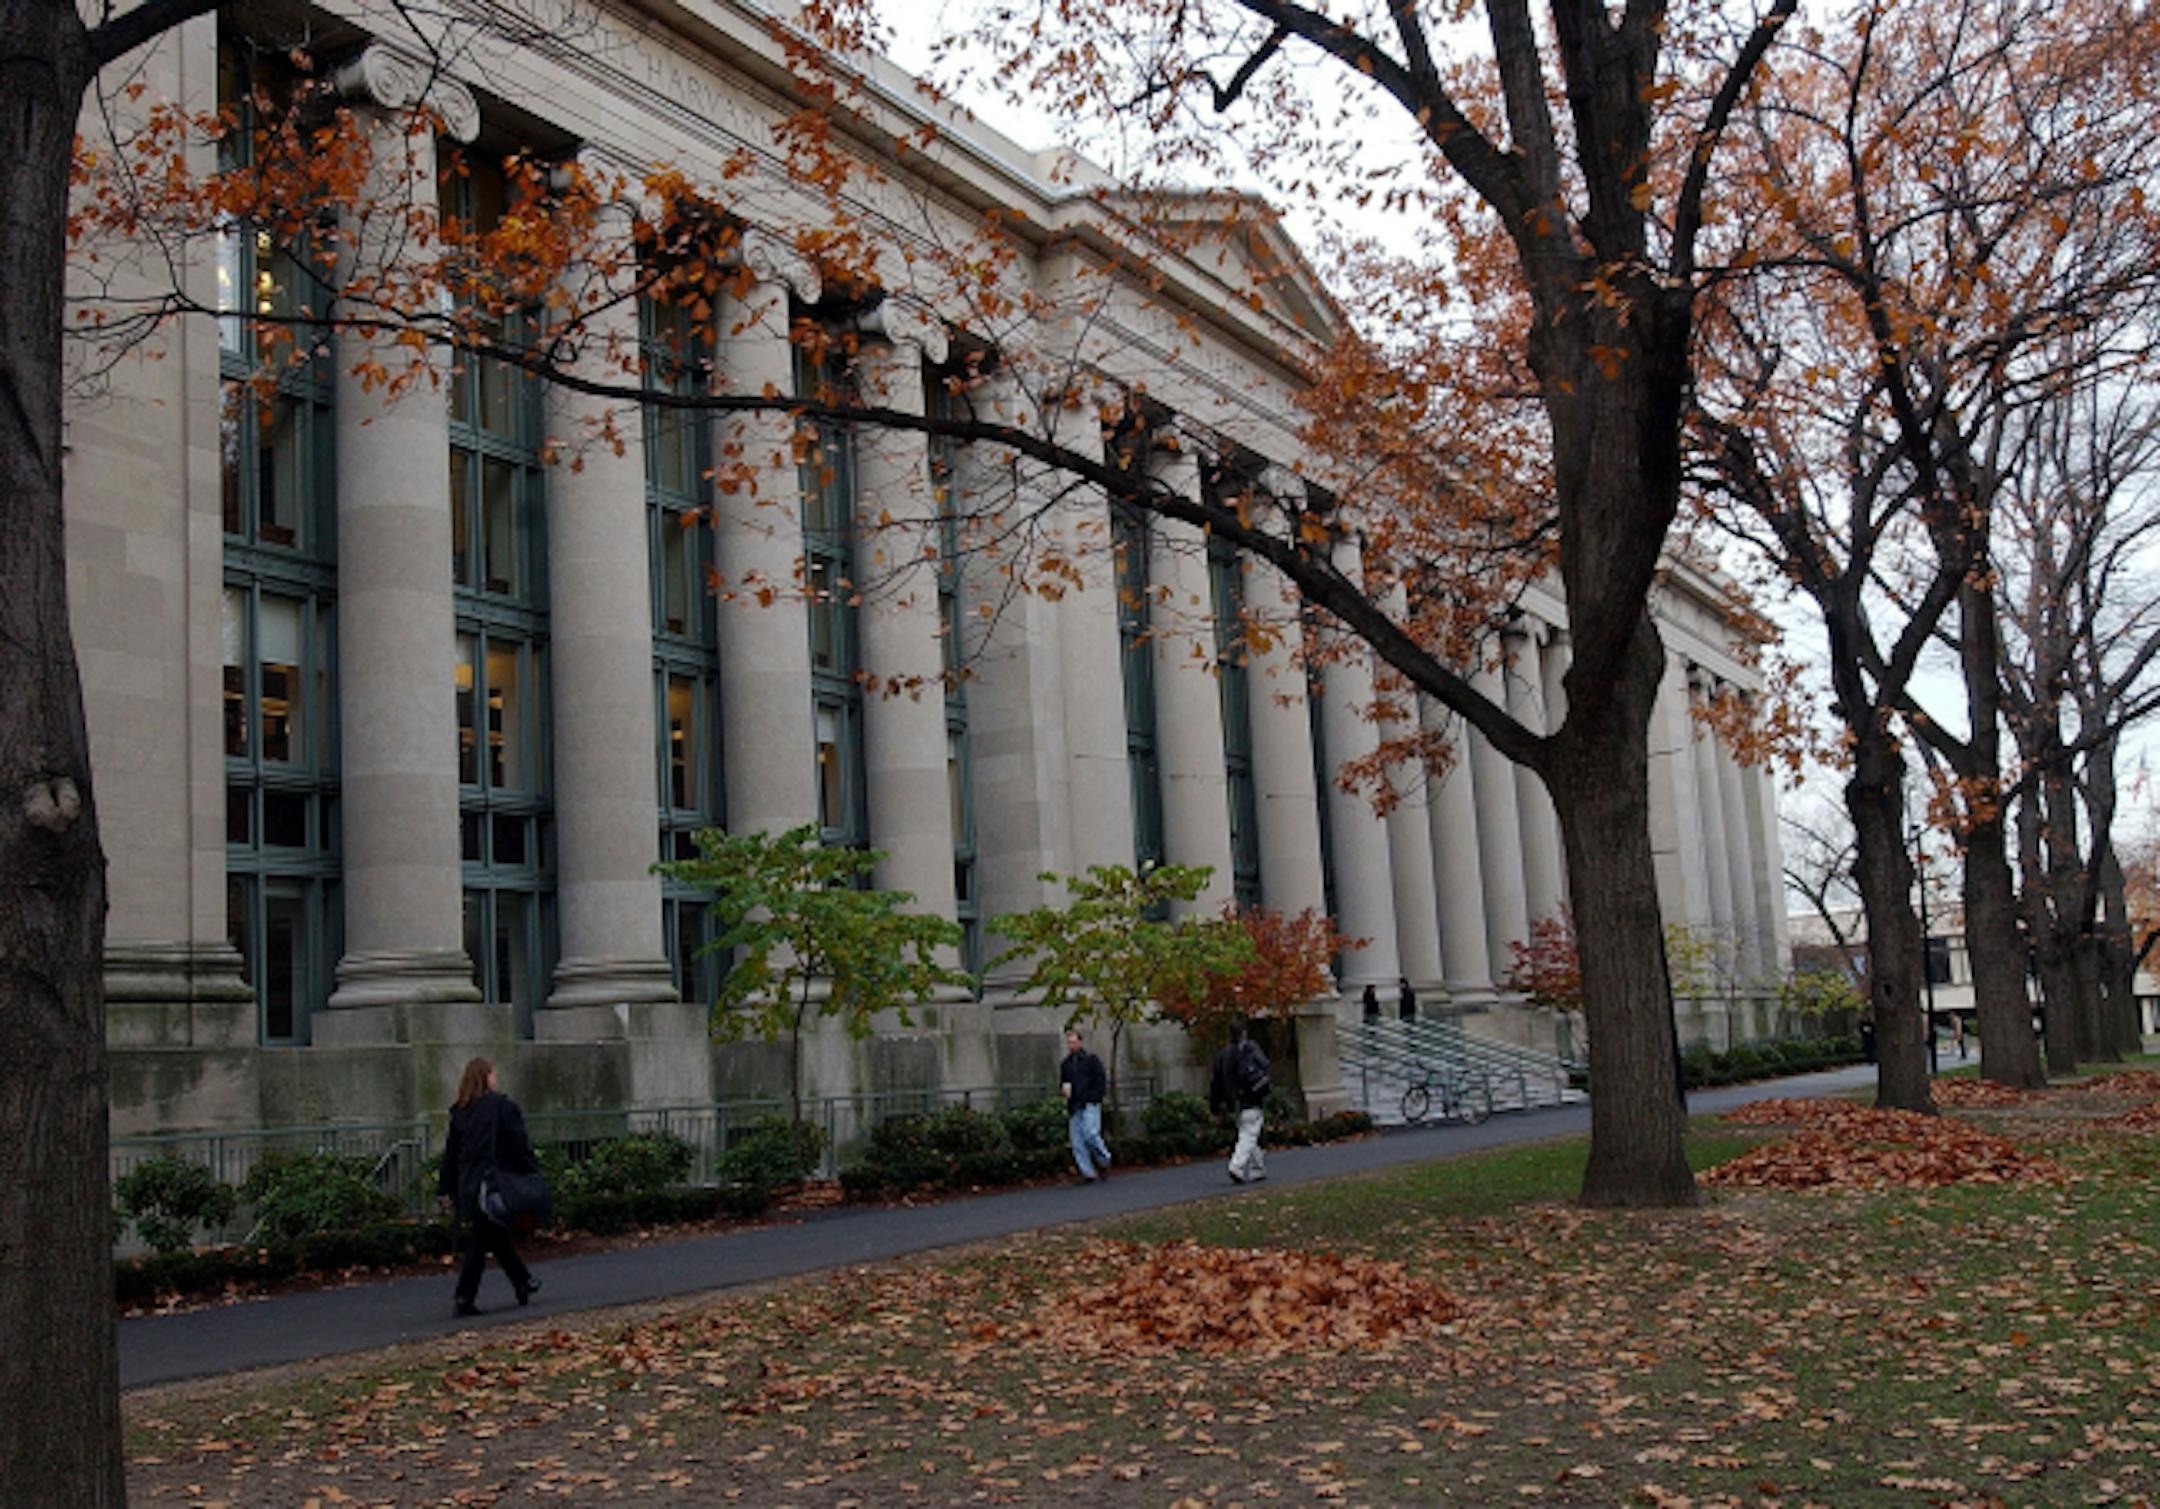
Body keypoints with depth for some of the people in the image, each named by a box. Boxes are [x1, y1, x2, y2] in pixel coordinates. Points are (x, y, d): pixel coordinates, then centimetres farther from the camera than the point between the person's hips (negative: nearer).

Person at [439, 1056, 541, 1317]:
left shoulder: (459, 1112, 8)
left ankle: (524, 1284, 26)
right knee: (479, 1243, -2)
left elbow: (450, 1153, 11)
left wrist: (447, 1190, 16)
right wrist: (533, 1176, -4)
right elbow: (520, 1146, -10)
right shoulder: (503, 1106, -8)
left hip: (468, 1187, 6)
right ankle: (465, 1298, -4)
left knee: (497, 1237, 15)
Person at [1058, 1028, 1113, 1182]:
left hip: (1090, 1105, -5)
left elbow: (1102, 1083, -1)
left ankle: (1104, 1161, 2)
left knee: (1090, 1134, -20)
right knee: (1077, 1143, -3)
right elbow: (1062, 1084, 28)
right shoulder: (1065, 1064, 18)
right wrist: (1063, 1088, 3)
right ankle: (1088, 1173, 0)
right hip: (1073, 1109, 5)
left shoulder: (1091, 1060, 3)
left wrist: (1091, 1099, -12)